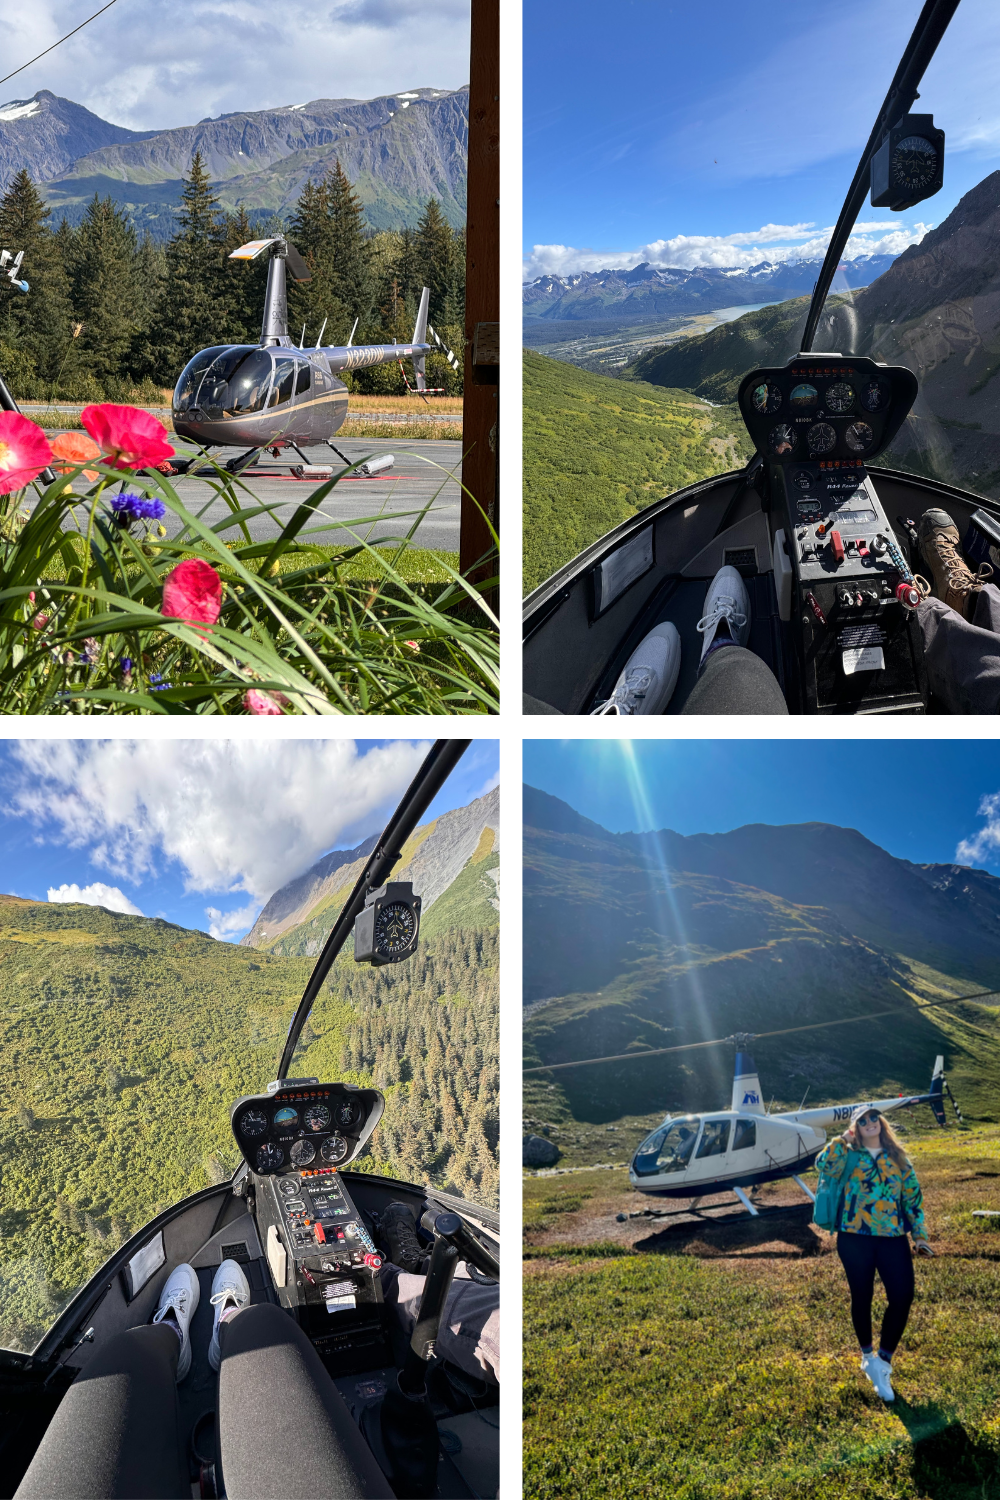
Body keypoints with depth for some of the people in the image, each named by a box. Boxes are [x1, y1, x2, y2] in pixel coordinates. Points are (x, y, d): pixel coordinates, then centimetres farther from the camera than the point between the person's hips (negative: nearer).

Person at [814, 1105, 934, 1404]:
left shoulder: (898, 1158, 10)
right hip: (854, 1238, -2)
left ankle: (883, 1361, 7)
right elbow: (824, 1166, -19)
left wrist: (920, 1234, 5)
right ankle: (868, 1355, 32)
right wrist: (843, 1139, -12)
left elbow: (913, 1197, 11)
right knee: (862, 1296, 9)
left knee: (902, 1296, -9)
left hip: (893, 1237, 2)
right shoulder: (849, 1155, 2)